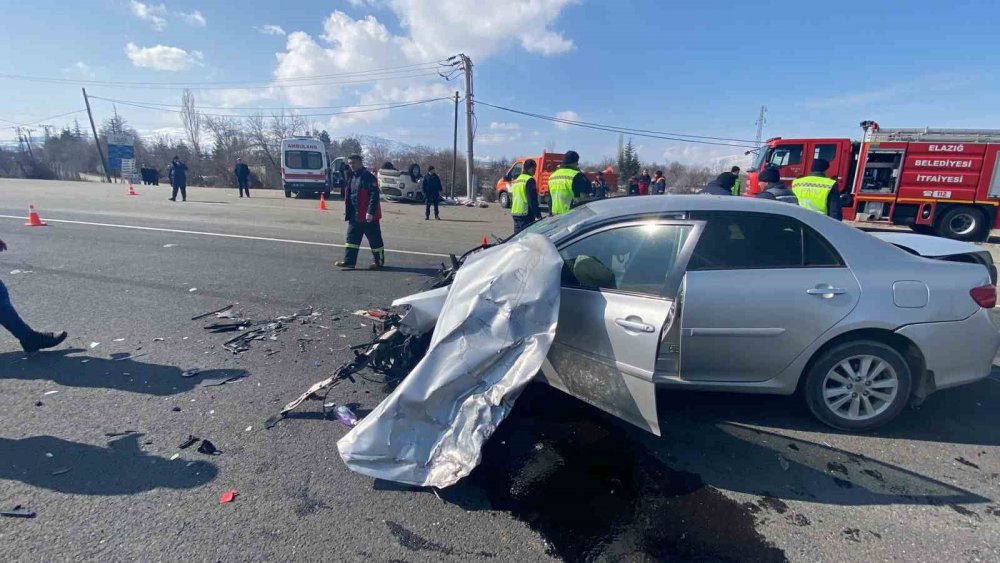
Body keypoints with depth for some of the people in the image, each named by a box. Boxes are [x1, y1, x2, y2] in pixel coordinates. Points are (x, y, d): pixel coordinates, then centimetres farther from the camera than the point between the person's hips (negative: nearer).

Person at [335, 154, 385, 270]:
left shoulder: (369, 177, -13)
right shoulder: (351, 177, 14)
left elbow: (374, 196, -20)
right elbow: (348, 196, 21)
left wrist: (370, 212, -26)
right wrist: (348, 212, 18)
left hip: (368, 216, -8)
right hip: (354, 216, 8)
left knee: (375, 240, 3)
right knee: (352, 238, 7)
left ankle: (379, 262, 15)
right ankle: (349, 261, 11)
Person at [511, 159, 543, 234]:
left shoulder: (516, 180, 19)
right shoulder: (529, 180, -9)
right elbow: (533, 200, -16)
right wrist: (538, 215, -14)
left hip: (515, 213, 9)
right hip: (526, 214, -9)